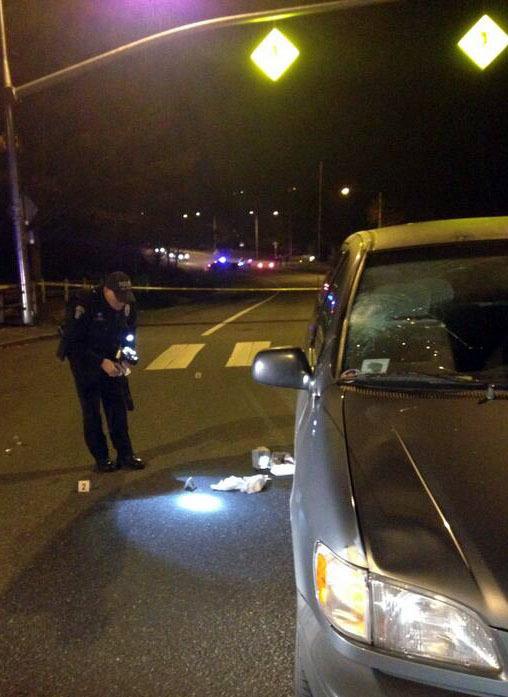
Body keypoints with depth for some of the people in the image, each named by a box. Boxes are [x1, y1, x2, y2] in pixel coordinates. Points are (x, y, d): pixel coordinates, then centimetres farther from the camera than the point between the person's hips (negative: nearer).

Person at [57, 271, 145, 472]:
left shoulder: (128, 305, -11)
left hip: (110, 360, 4)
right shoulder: (83, 304, -27)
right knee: (92, 411, 0)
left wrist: (125, 360, -12)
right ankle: (101, 458, 13)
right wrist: (101, 363, -29)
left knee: (118, 408, 5)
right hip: (84, 360, -4)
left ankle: (125, 454, 14)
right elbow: (73, 343, -24)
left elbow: (129, 335, 4)